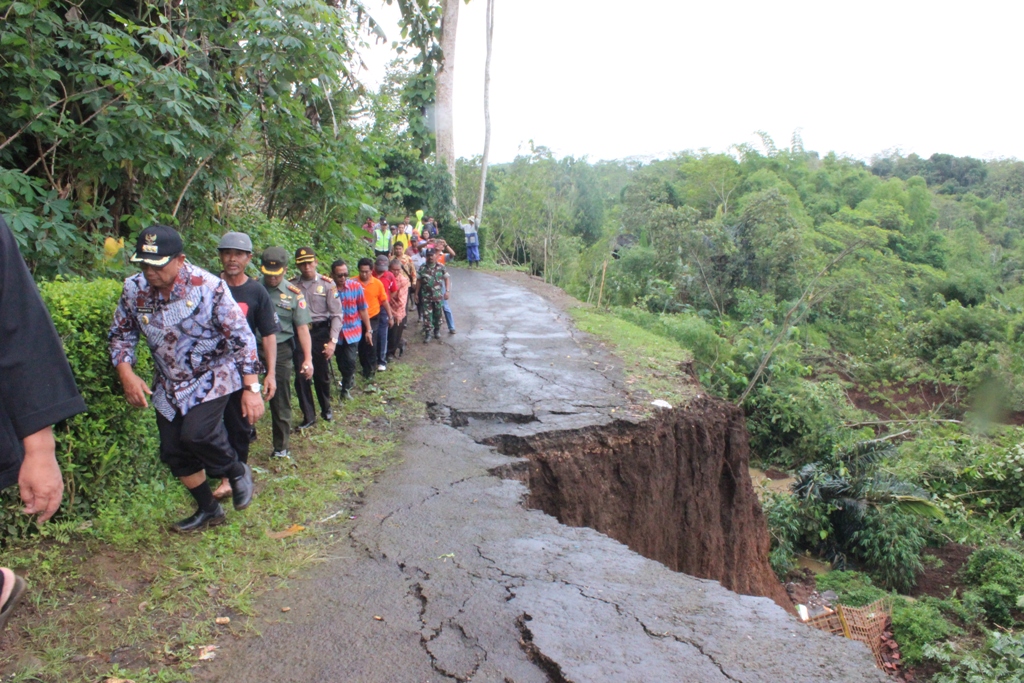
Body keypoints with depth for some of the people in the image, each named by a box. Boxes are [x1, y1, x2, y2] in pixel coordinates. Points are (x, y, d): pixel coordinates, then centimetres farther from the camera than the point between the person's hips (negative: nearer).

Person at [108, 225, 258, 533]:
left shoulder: (209, 287, -23)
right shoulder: (134, 289, -10)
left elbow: (241, 337, -19)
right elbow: (121, 334, 6)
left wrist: (251, 388, -22)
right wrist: (126, 373, -10)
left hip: (213, 376, -5)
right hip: (170, 384, 6)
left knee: (196, 432, -26)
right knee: (173, 452, 7)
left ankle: (236, 471, 5)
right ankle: (208, 509, 28)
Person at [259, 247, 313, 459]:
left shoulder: (294, 294, -1)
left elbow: (302, 328, -3)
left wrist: (307, 358, -9)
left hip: (281, 351, -1)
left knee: (280, 402, 7)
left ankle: (281, 448, 19)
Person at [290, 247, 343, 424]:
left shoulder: (327, 284, -5)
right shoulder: (291, 285, 0)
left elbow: (336, 314, -5)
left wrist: (332, 341, -12)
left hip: (320, 332, -1)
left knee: (322, 374, 11)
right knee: (301, 376, 5)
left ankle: (326, 408, 36)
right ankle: (308, 416, 20)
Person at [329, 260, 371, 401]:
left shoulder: (355, 286, -8)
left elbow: (363, 309, 0)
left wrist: (368, 330, 2)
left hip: (353, 330, 0)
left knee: (350, 360, -13)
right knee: (341, 362, 14)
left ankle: (346, 388, 10)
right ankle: (350, 379, 44)